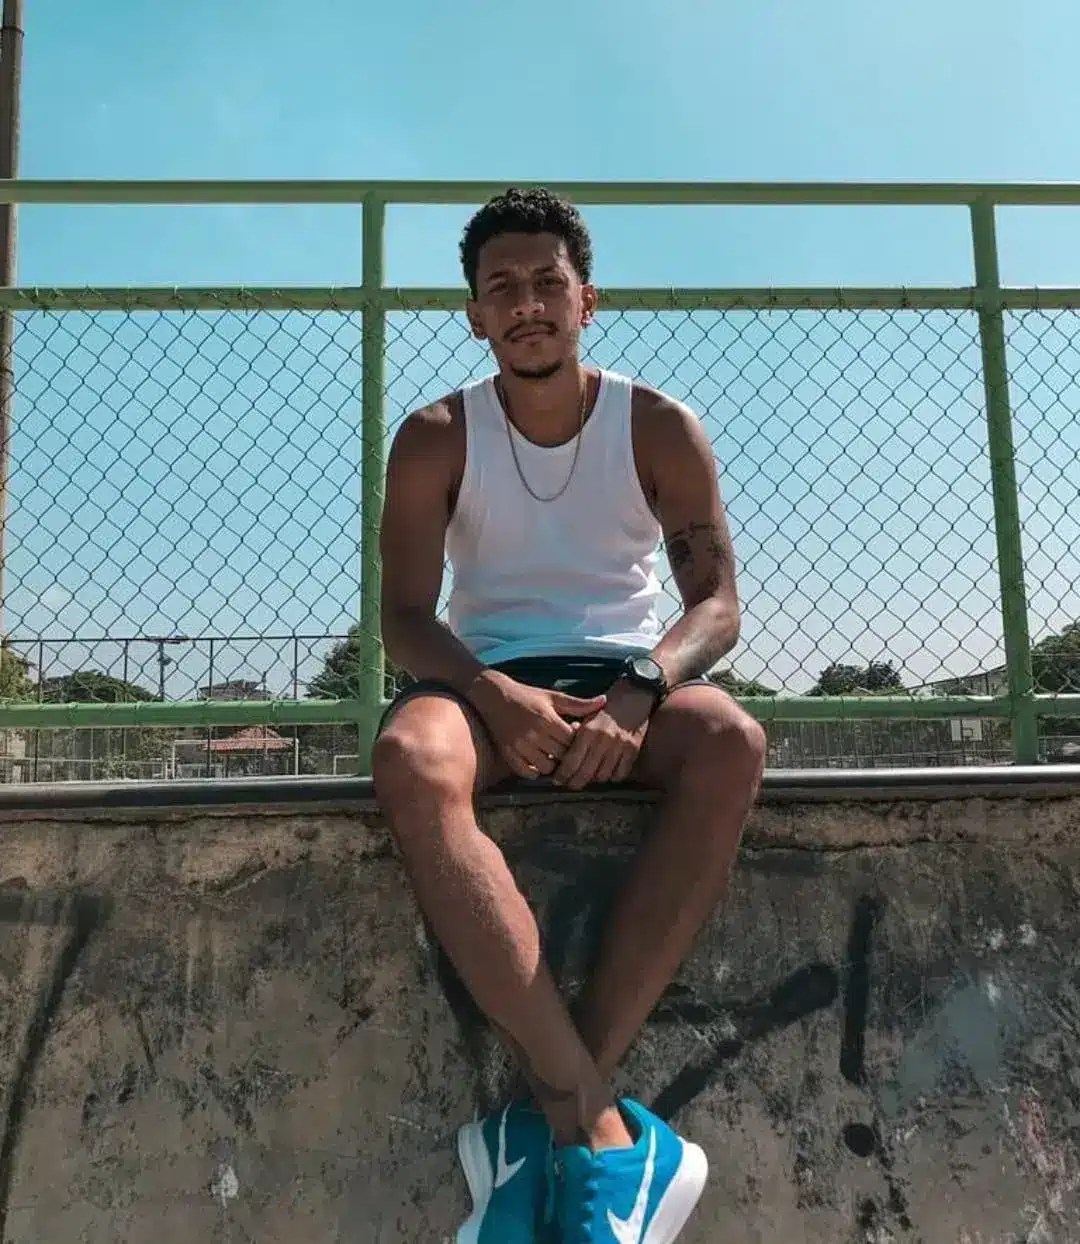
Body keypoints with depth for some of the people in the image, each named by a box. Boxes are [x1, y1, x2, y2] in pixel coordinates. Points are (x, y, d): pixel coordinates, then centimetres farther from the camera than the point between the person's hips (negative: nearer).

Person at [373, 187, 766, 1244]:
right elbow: (404, 617, -4)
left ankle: (553, 1117, -31)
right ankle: (608, 1130, -37)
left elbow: (717, 602, -3)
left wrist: (637, 691, -24)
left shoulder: (660, 428, 3)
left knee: (730, 741, -35)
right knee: (410, 758, -37)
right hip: (489, 680, 0)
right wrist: (497, 698, -25)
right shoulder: (435, 439, 3)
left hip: (626, 676, 1)